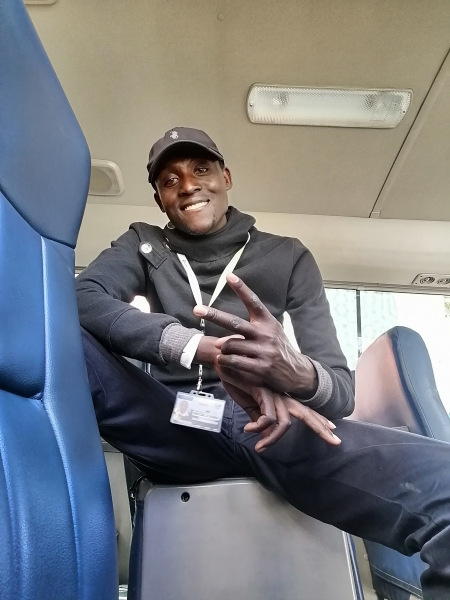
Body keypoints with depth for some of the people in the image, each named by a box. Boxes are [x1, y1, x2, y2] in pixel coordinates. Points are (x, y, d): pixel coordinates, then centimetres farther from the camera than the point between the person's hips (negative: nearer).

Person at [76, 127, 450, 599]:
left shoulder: (288, 257, 8)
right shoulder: (144, 245, 12)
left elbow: (341, 389, 1)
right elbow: (82, 298, -10)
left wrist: (298, 375, -25)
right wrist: (205, 349, -23)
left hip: (276, 430, 0)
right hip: (177, 425, 1)